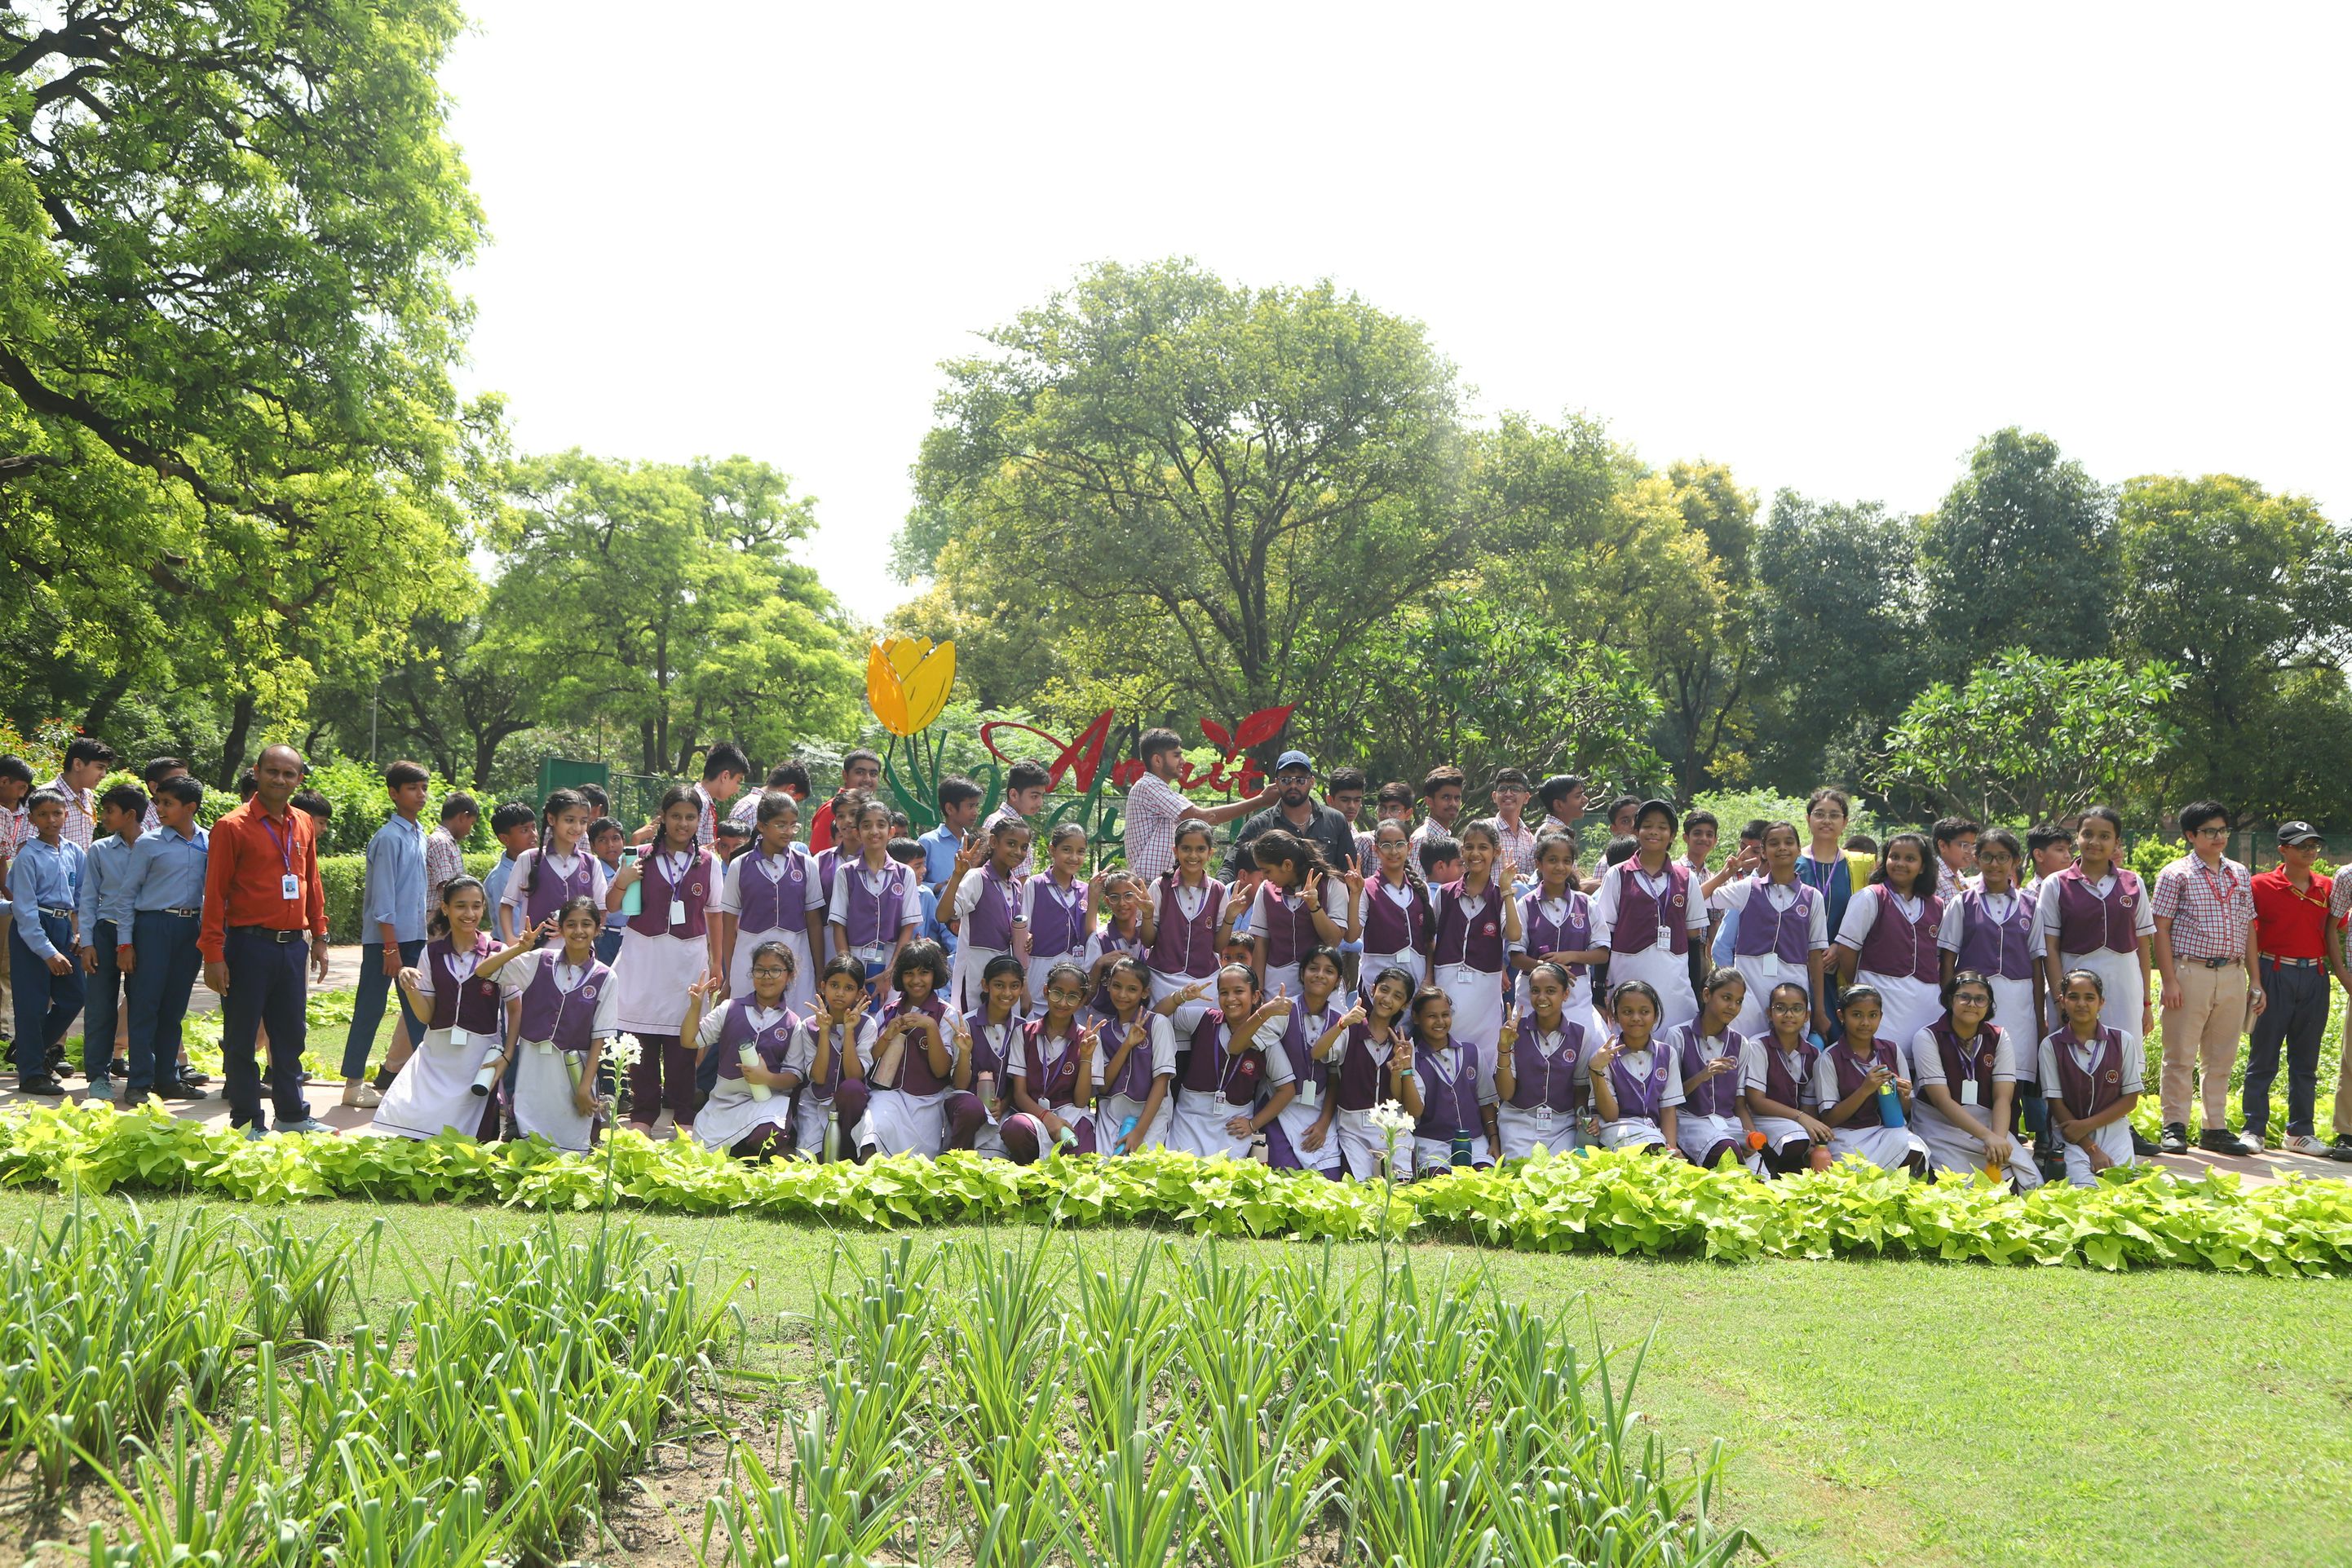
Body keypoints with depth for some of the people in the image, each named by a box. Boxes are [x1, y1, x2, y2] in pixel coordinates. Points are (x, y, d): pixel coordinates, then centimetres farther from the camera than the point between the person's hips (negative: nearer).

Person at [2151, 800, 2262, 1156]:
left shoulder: (2240, 875, 14)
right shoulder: (2177, 875, -1)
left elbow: (2248, 928, 17)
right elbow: (2160, 929, -4)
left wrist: (2256, 980, 12)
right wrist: (2169, 980, -12)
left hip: (2232, 975, 5)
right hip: (2190, 971, -5)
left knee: (2222, 1058, 9)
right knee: (2181, 1055, -2)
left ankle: (2216, 1129, 16)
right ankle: (2175, 1128, 4)